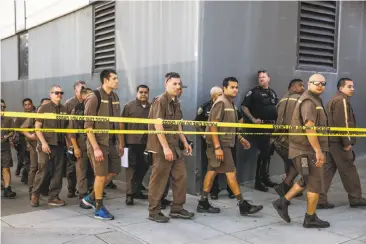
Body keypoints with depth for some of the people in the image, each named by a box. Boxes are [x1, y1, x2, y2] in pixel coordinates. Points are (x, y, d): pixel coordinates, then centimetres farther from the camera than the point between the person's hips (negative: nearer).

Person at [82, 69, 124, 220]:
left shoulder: (115, 97, 8)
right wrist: (96, 148, -21)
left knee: (113, 172, 11)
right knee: (101, 175, -1)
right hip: (98, 142, -7)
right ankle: (99, 209, 16)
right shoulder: (94, 97, -14)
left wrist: (120, 143, 12)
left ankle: (91, 198, 29)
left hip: (111, 142, 7)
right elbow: (88, 126, -16)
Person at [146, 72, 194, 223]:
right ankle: (154, 212, 10)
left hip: (175, 146, 9)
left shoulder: (176, 102, 14)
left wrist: (185, 142, 18)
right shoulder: (160, 101, -12)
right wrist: (165, 147, -23)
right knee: (159, 180, -2)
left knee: (181, 176, 9)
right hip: (162, 147, -9)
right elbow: (158, 126, -19)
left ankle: (177, 209, 20)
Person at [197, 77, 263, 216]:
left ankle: (203, 203, 17)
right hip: (219, 144, -10)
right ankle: (243, 205, 1)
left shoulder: (230, 103, 15)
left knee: (212, 171, 11)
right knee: (231, 172, -5)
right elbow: (213, 125, -20)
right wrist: (217, 147, -24)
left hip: (224, 143, 10)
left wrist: (240, 139, 18)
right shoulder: (221, 102, -14)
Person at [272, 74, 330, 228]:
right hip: (308, 150, -10)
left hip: (305, 148, 10)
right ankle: (310, 218, 11)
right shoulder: (309, 101, -16)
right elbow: (309, 128, -26)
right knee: (316, 182, 0)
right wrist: (318, 151, -27)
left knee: (307, 181, 20)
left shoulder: (314, 100, 18)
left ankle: (283, 202, 20)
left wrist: (318, 150, 26)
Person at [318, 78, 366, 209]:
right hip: (338, 141, -10)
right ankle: (355, 198, 14)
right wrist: (347, 142, -17)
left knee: (327, 170, 7)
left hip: (331, 140, 10)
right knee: (349, 170, 2)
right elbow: (342, 123, -19)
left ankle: (320, 199, 6)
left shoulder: (334, 100, 22)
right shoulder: (342, 100, -11)